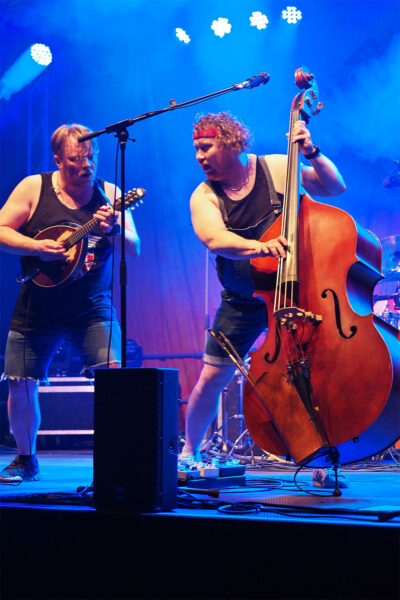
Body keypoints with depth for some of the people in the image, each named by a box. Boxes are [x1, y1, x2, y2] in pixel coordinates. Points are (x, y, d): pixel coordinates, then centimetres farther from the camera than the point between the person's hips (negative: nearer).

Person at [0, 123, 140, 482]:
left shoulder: (108, 194, 0)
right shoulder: (35, 188, -2)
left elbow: (134, 250, -4)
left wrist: (112, 230, -26)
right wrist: (37, 247, -20)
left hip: (93, 308, 0)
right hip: (36, 309, 1)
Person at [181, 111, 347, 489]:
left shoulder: (276, 168, -6)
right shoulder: (204, 197, -6)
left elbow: (335, 187, -10)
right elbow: (215, 240, -26)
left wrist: (312, 154, -27)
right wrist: (259, 247, -45)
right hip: (242, 303, 1)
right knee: (211, 379, 1)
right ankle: (189, 452, 24)